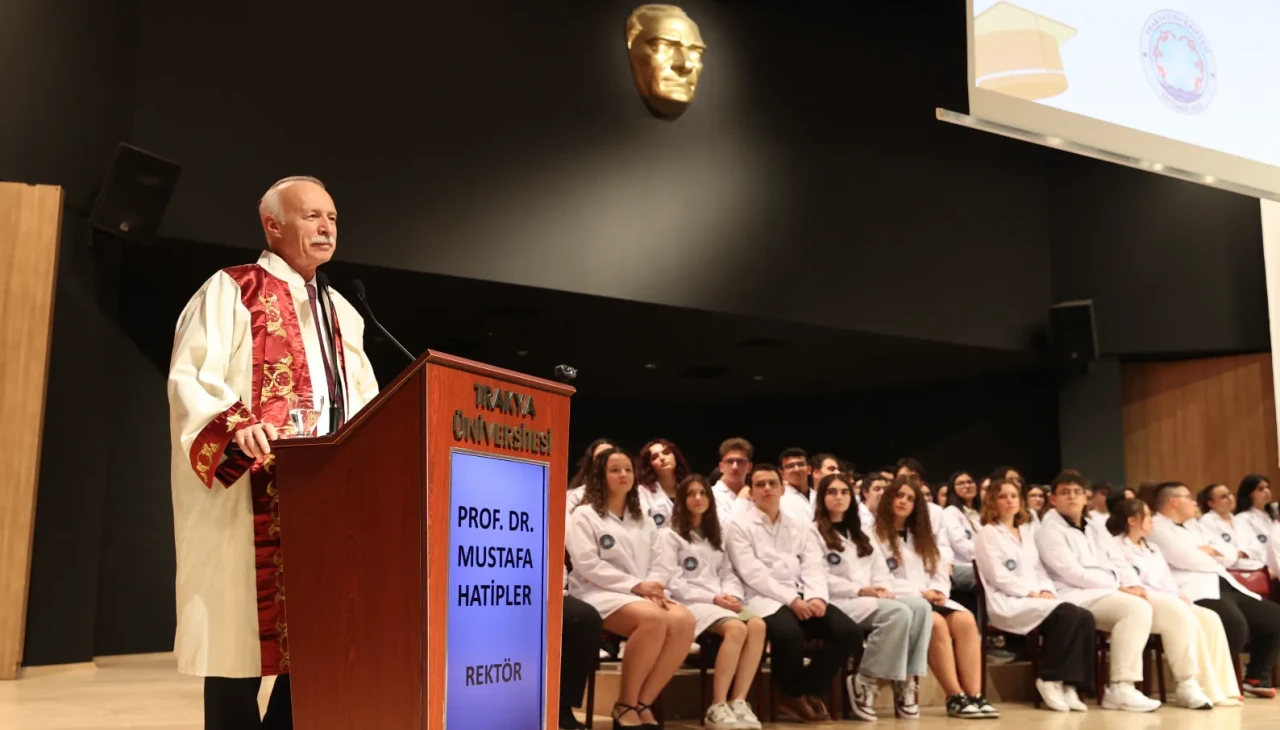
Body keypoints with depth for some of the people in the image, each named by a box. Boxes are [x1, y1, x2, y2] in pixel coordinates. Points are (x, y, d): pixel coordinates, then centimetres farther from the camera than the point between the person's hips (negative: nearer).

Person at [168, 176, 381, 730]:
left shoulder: (342, 313, 22)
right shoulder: (230, 290, 1)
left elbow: (365, 401, 22)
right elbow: (190, 381, -10)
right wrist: (239, 426, -28)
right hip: (253, 499, -6)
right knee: (242, 641, -5)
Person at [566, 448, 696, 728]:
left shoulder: (643, 521, 24)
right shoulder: (584, 515, 5)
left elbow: (662, 563, 13)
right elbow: (588, 565, -8)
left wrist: (653, 586, -11)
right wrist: (635, 585, -16)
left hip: (645, 595, 6)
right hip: (599, 594, -6)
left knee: (684, 620, -27)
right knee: (653, 618, -36)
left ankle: (642, 703, -21)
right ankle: (625, 705, -21)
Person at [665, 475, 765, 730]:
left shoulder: (715, 537, 26)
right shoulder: (671, 535, 6)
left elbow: (728, 573, 16)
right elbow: (674, 582, -5)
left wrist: (732, 595, -7)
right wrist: (712, 598, -15)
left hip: (723, 602, 6)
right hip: (691, 603, -6)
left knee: (757, 625, -27)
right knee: (736, 628, -34)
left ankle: (739, 702, -28)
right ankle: (716, 708, -29)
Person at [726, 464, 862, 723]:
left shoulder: (797, 527, 21)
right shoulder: (739, 526, 4)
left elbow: (813, 566, 8)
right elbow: (753, 574, -8)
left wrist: (817, 597, -13)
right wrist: (790, 600, -18)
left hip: (803, 598, 5)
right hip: (764, 599, -5)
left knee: (850, 633, -17)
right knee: (789, 633, -37)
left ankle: (802, 692, -3)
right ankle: (795, 694, -5)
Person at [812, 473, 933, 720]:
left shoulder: (860, 534, 28)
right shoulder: (813, 532, 5)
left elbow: (881, 570, 17)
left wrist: (883, 588, -6)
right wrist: (859, 590, -16)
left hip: (873, 600, 7)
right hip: (839, 602, -6)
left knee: (920, 606, -23)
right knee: (899, 613, -31)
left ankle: (907, 680, -21)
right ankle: (865, 682, -19)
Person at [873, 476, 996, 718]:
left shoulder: (921, 536, 27)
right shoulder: (875, 535, 3)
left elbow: (940, 572, 18)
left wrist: (937, 592, -5)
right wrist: (919, 593, -14)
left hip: (931, 599, 6)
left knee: (966, 620, -24)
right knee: (936, 623, -34)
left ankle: (975, 695, -30)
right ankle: (955, 697, -28)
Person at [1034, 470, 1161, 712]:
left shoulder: (1089, 530, 26)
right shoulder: (1049, 530, -1)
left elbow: (1113, 562, 17)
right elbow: (1073, 574, -11)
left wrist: (1134, 584, -4)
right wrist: (1120, 587, -12)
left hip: (1106, 592, 8)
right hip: (1076, 597, -8)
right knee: (1136, 608, -30)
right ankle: (1120, 689, -28)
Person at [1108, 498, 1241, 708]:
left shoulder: (1153, 549, 27)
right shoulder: (1116, 547, -1)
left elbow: (1168, 583, 20)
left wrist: (1178, 596, -4)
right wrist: (1169, 598, -17)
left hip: (1168, 604, 8)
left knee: (1210, 619, -16)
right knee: (1184, 618, -33)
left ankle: (1217, 689, -19)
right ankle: (1189, 686, -29)